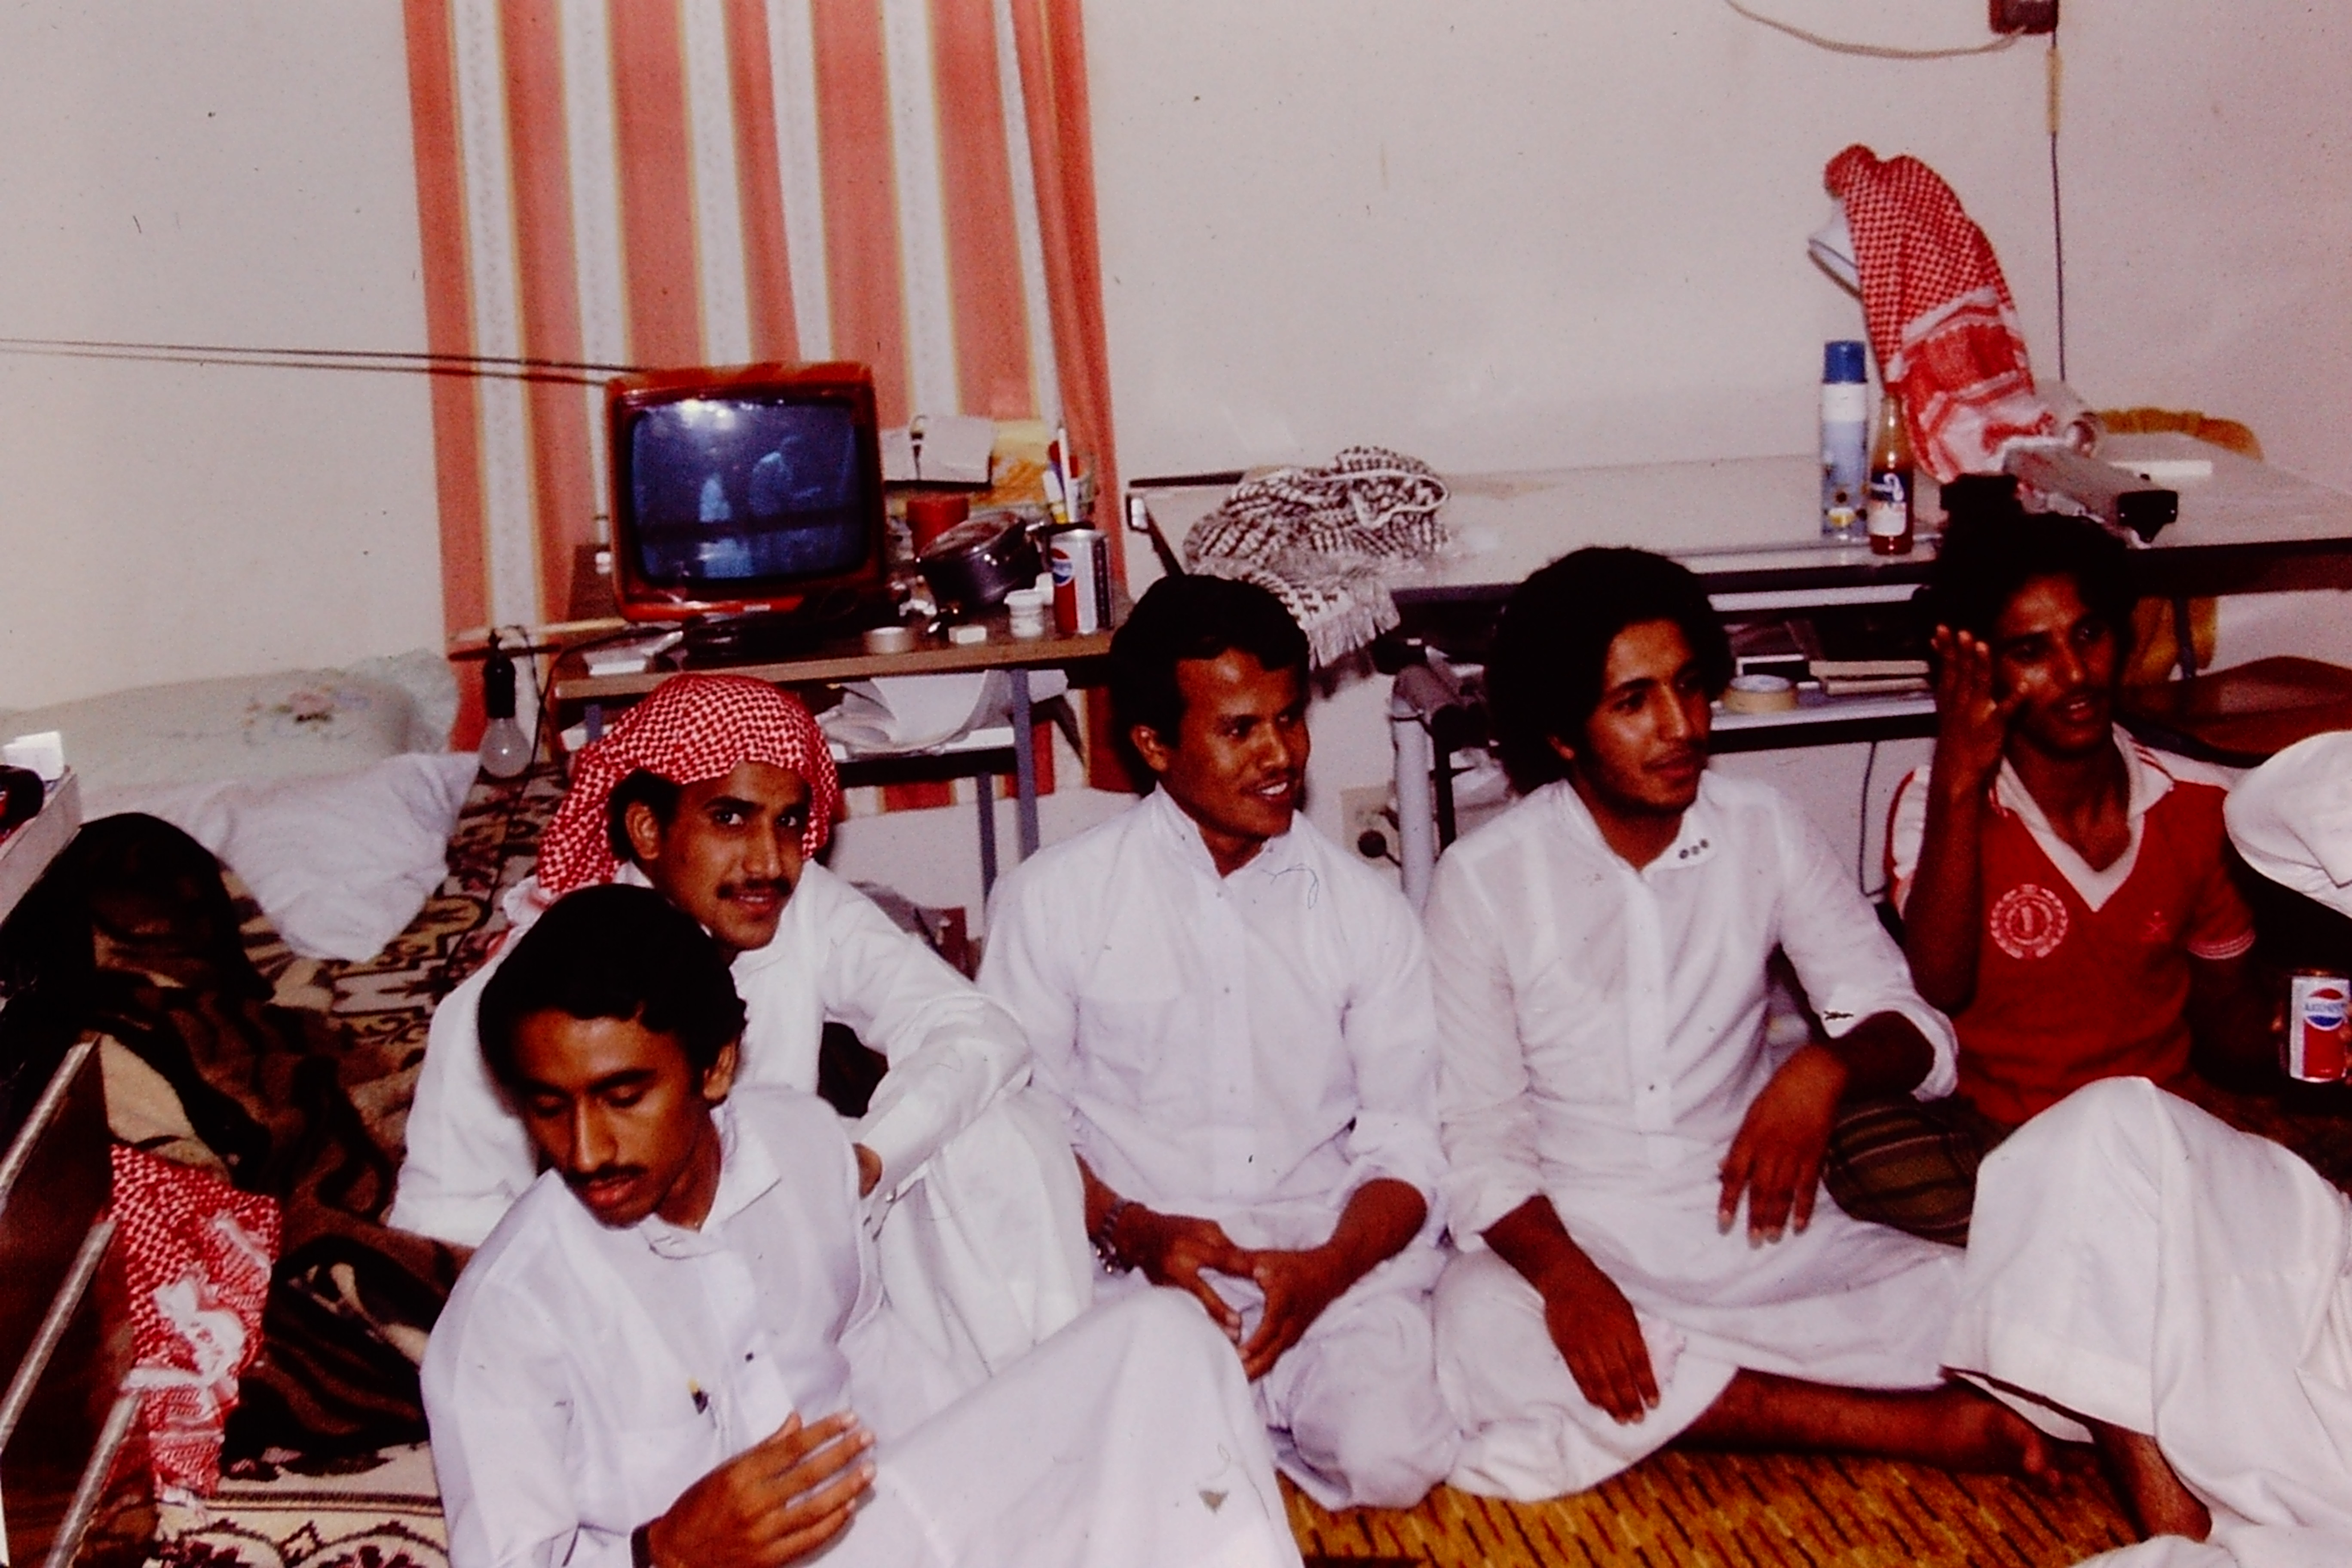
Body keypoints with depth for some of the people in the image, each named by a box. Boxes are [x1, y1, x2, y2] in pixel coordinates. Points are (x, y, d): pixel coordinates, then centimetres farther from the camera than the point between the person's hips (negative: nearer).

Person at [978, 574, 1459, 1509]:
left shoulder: (1366, 911, 8)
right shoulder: (1055, 899, 3)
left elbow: (1406, 1142, 4)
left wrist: (1326, 1268, -15)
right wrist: (1133, 1232, -14)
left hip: (1331, 1266, 2)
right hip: (1133, 1270, -1)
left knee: (1386, 1458, -26)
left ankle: (1245, 1410, 4)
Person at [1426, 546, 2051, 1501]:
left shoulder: (1766, 833, 2)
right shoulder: (1484, 879, -6)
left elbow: (1915, 1032, 1)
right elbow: (1478, 1140, -8)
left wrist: (1825, 1070, -23)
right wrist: (1565, 1277, -27)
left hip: (1756, 1228, 2)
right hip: (1569, 1234, -1)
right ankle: (1909, 1426, -28)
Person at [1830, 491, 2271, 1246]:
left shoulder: (2196, 806, 4)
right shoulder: (1938, 803, -4)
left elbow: (2229, 1018, 15)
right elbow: (1940, 989, -21)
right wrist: (1959, 783, -25)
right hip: (1990, 1137, -1)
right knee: (1864, 1146, -34)